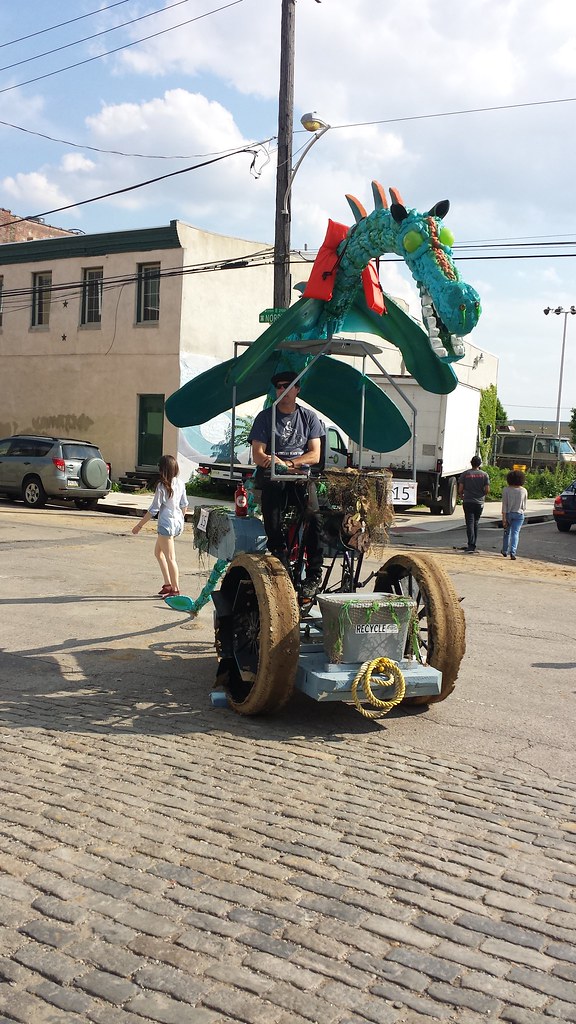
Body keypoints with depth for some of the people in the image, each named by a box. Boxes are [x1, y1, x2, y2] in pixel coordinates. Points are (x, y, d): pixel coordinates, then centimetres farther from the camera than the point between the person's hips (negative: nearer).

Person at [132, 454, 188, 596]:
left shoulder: (162, 486, -16)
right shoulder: (180, 483, 3)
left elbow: (153, 510, -14)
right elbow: (184, 505, 11)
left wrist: (139, 525, -5)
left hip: (167, 523, -8)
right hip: (178, 522, 8)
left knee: (170, 558, 0)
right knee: (158, 552, 21)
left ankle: (175, 589, 5)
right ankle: (168, 584, 20)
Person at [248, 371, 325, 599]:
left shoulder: (309, 417, 14)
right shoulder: (265, 417, 11)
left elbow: (315, 455, 5)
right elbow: (257, 455, 2)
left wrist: (287, 463, -11)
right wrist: (276, 464, -20)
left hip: (301, 476, 0)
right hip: (272, 478, 0)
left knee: (314, 517, -22)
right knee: (273, 526, -17)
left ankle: (314, 575, -17)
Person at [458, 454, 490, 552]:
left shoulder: (465, 474, -3)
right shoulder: (484, 475, 1)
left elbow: (460, 489, -5)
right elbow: (487, 490, -3)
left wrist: (462, 496, 16)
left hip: (468, 502, -2)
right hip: (479, 503, 2)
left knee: (470, 523, -4)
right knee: (475, 523, 14)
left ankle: (471, 545, -18)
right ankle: (472, 545, 20)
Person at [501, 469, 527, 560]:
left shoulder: (506, 490, -9)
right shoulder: (524, 491, -3)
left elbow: (504, 504, -10)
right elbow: (524, 505, 6)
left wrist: (504, 518, -10)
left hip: (508, 514, 0)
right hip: (519, 514, 0)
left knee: (507, 532, 17)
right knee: (515, 533, -1)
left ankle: (505, 551, 29)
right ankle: (512, 552, -15)